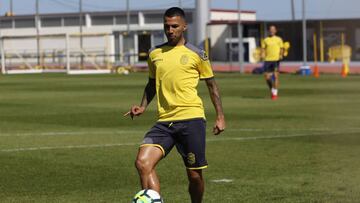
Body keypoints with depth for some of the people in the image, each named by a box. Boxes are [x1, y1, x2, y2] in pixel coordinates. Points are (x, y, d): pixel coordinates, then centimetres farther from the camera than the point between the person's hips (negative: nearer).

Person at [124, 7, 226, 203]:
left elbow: (211, 84, 11)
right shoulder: (154, 53, 13)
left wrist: (220, 116, 6)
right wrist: (143, 106, 10)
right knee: (142, 162, -20)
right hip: (164, 122, 3)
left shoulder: (196, 54, 3)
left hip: (191, 119, -3)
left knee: (194, 174, 2)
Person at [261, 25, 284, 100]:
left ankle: (275, 93, -4)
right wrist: (263, 54, -6)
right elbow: (263, 49, 15)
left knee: (275, 76, -10)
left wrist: (281, 55, -10)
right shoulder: (265, 40, 12)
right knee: (267, 78, 1)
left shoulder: (279, 39, 7)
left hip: (276, 60, -3)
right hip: (267, 60, 3)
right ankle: (272, 90, 24)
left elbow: (281, 49, 8)